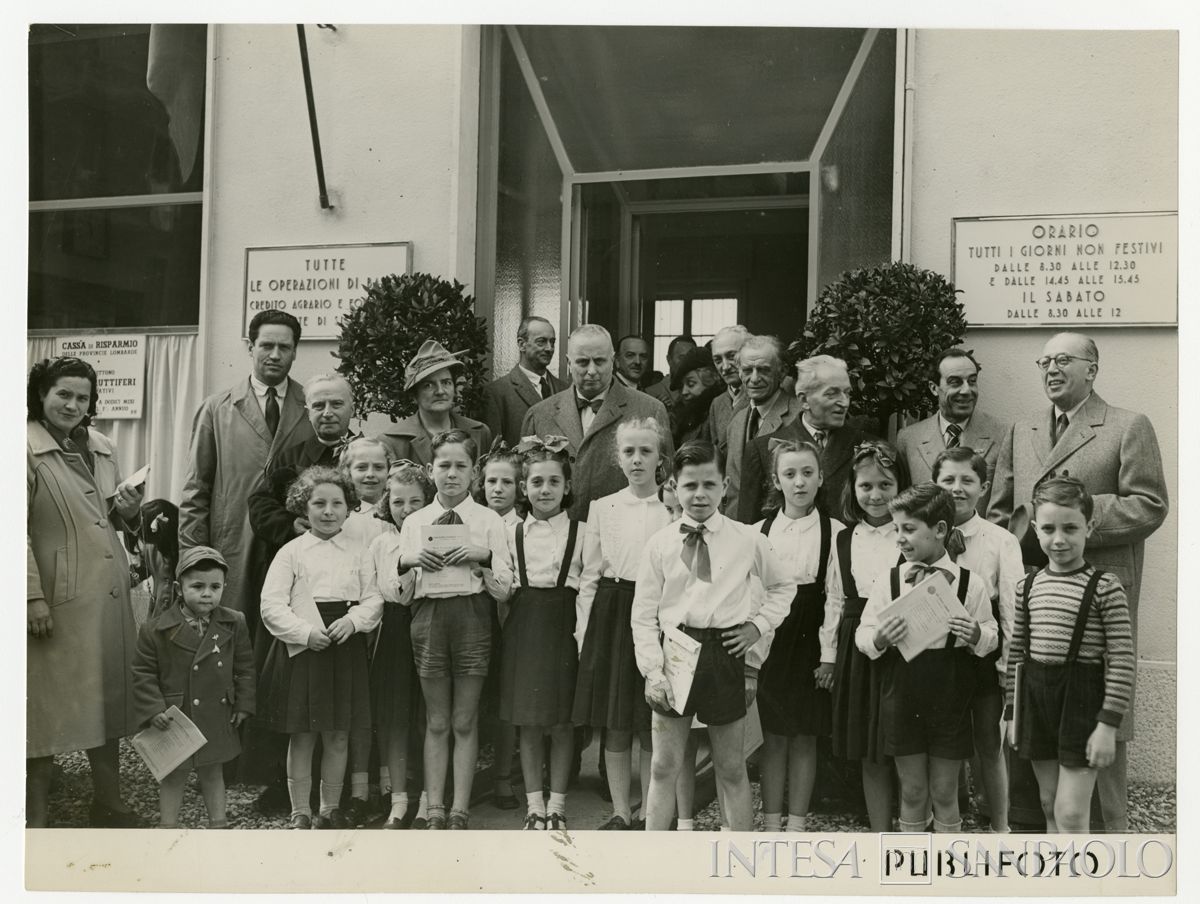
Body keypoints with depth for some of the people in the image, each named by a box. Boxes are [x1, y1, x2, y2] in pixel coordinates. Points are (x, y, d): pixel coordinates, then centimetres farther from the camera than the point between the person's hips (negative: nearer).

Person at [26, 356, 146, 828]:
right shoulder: (26, 449, -9)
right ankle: (36, 815, 17)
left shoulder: (103, 448, 12)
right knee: (48, 706, 3)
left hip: (109, 595, 7)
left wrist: (129, 510, -1)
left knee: (109, 697, 13)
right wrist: (33, 598, -19)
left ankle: (108, 804, 26)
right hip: (58, 601, -7)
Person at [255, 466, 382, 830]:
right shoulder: (292, 552, 1)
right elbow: (272, 605, -5)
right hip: (302, 649, -2)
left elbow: (374, 599, 5)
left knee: (338, 736, 8)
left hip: (346, 649, 2)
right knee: (302, 736, 5)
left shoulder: (357, 553, 9)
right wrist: (305, 632, -16)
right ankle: (300, 813, 18)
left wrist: (352, 620, -14)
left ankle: (331, 810, 24)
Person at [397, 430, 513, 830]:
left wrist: (484, 557, -17)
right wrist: (411, 561, -12)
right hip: (429, 616, 2)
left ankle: (460, 811, 14)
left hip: (472, 615, -1)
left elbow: (502, 588, -1)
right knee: (436, 722, 8)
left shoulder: (488, 520, 1)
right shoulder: (414, 522, 7)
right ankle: (435, 811, 16)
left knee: (465, 721, 5)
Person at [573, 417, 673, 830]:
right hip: (611, 616, 3)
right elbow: (589, 575, 8)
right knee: (614, 726, 9)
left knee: (653, 727, 4)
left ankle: (650, 814, 18)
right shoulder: (602, 508, 7)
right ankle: (620, 812, 21)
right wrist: (584, 632, 3)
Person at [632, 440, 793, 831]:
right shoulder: (660, 543, 1)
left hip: (725, 653, 0)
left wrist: (758, 625, 5)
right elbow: (643, 615, 1)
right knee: (663, 767, 6)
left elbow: (782, 586, 18)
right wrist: (652, 669, -8)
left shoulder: (748, 540, 1)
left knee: (731, 769, 11)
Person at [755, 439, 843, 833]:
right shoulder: (760, 531, 3)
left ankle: (797, 823, 19)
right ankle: (771, 822, 19)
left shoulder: (834, 532, -2)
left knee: (805, 738, 7)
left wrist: (829, 653, -8)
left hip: (811, 638, -1)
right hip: (769, 637, 1)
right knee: (773, 737, 7)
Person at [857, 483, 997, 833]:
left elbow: (991, 637, 2)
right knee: (912, 791, 12)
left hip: (949, 697, -1)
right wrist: (879, 640, -18)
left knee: (944, 792, 10)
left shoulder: (968, 582, -4)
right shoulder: (888, 581, 0)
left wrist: (977, 636, -19)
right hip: (902, 694, 1)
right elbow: (862, 634, 3)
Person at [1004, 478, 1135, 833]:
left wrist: (1108, 724, -14)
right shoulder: (1028, 586, 6)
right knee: (1050, 807, 14)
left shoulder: (1105, 587, -10)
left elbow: (1121, 661, -11)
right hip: (1035, 695, 5)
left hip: (1082, 697, -5)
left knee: (1071, 814, -4)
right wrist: (1012, 713, 12)